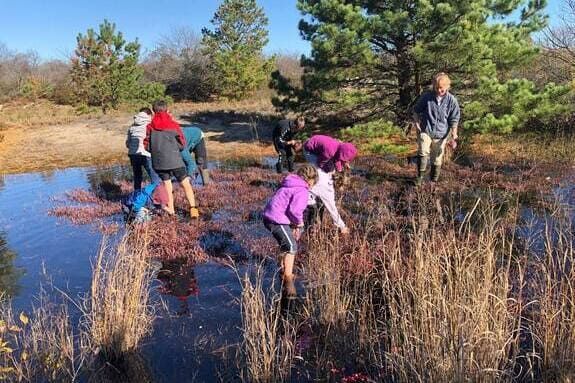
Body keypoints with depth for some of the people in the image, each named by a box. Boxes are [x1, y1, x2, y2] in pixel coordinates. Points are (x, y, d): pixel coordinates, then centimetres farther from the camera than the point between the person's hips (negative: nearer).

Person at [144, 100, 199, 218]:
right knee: (186, 184, 1)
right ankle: (193, 207, -10)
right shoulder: (174, 126, -5)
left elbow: (147, 146, 5)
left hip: (158, 162, 3)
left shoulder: (150, 127, 1)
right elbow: (182, 145, -1)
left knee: (166, 183, 16)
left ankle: (171, 208, 18)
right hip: (174, 160, -3)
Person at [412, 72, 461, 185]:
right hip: (425, 131, -1)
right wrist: (417, 125, 2)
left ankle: (434, 181, 25)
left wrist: (454, 136, -4)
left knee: (437, 159, 9)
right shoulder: (426, 96, -4)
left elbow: (454, 120, 1)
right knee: (423, 152, -24)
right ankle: (420, 176, -11)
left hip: (441, 134, 1)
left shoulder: (452, 100, -4)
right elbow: (416, 111, 10)